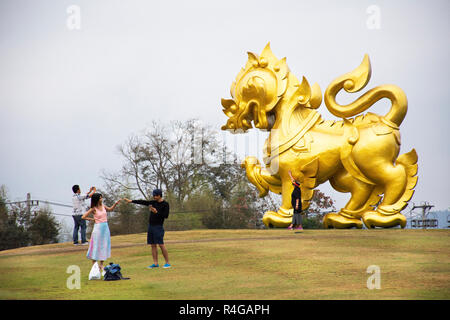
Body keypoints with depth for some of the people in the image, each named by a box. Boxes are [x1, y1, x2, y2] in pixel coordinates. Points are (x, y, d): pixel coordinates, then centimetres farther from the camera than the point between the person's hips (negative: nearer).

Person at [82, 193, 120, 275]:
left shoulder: (103, 206, 6)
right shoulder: (93, 209, -10)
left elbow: (110, 209, 25)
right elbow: (83, 217, -10)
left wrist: (115, 204, 11)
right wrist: (92, 219, -5)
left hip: (105, 227, 6)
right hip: (98, 227, -6)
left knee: (104, 246, 10)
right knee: (97, 246, -2)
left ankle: (101, 265, 20)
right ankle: (94, 265, 6)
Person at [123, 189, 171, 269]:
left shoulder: (165, 204, -5)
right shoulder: (153, 202, 12)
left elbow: (166, 215, -11)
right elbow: (143, 202, 15)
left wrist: (156, 212, -19)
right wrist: (131, 201, 16)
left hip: (158, 227, -7)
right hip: (151, 226, 7)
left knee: (161, 244, -11)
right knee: (153, 245, 5)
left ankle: (167, 263, -6)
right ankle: (155, 263, 7)